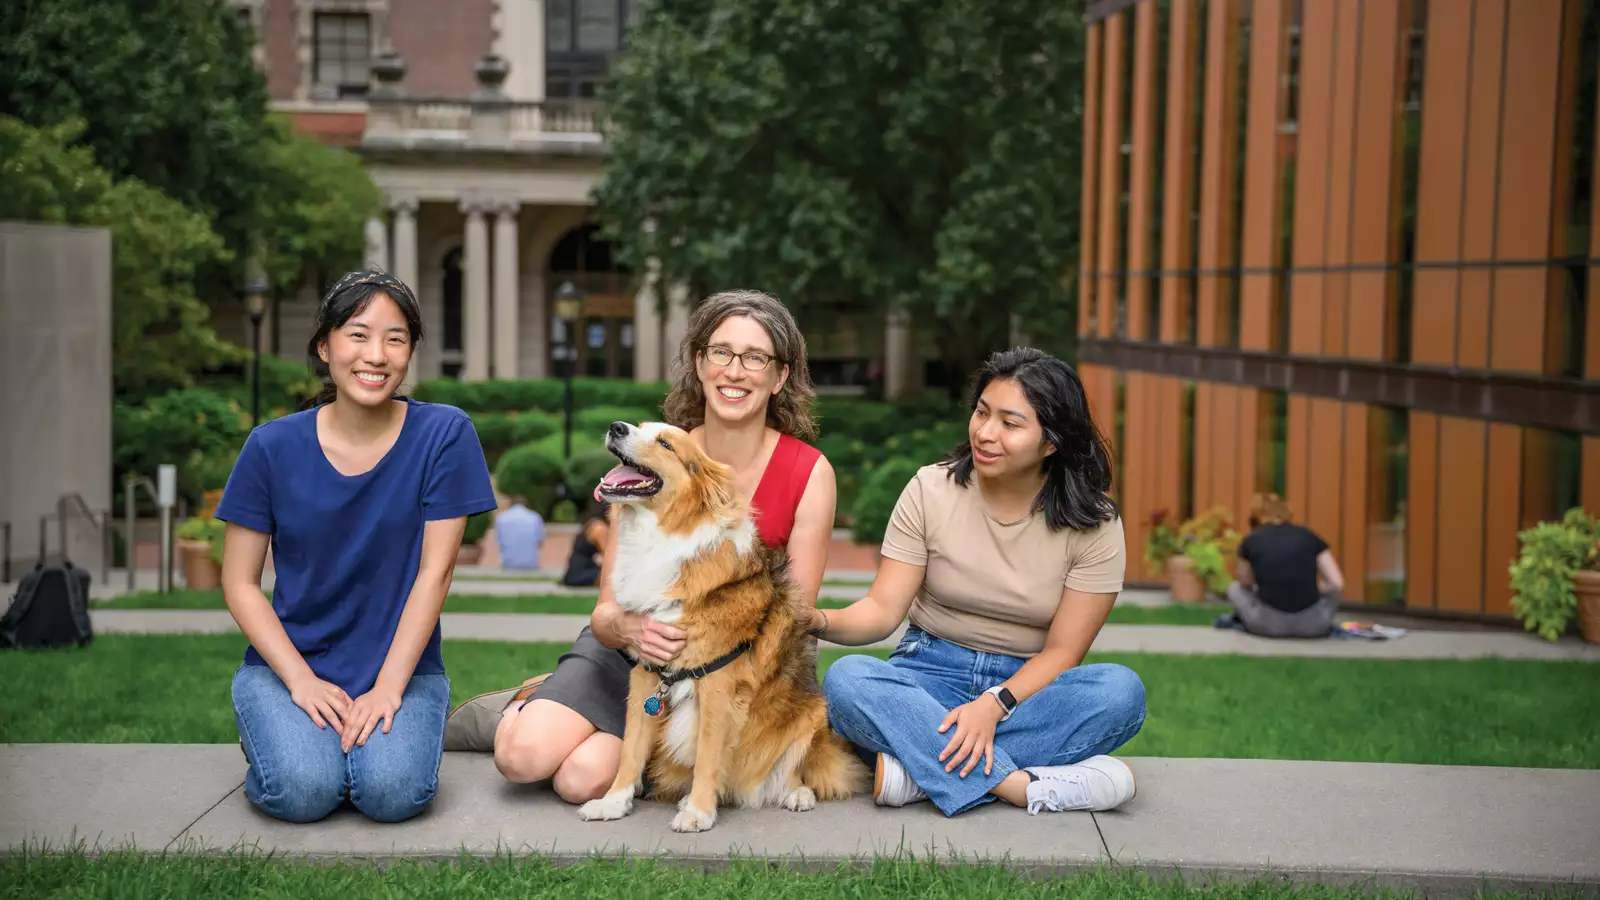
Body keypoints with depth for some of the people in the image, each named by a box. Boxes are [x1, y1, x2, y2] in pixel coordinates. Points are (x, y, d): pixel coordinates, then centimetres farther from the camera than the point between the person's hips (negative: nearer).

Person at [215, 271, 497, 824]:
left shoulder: (443, 434, -7)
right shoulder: (274, 447, -4)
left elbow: (434, 572, -7)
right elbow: (240, 582, 0)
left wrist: (388, 687, -13)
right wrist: (301, 680, -12)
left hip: (401, 667, 0)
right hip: (286, 663, 0)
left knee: (393, 792, -26)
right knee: (303, 791, -26)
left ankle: (379, 732, 7)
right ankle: (273, 737, 9)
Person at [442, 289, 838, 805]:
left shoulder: (809, 474, -13)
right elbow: (606, 611, -9)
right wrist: (629, 626, -33)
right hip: (633, 647, 2)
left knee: (582, 779, -25)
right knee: (524, 757, -23)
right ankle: (526, 707, 13)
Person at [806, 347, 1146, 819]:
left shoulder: (1093, 524, -6)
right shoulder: (931, 490, -4)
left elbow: (1062, 651, -9)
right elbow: (884, 609, -8)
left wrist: (994, 705, -26)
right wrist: (819, 621, -29)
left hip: (1027, 684, 0)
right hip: (933, 672, 0)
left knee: (1122, 690, -31)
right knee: (846, 679, -31)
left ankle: (920, 766, -33)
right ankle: (1027, 786, -39)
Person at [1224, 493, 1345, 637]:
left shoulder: (1251, 540, 9)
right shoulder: (1308, 535, 10)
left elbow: (1245, 583, 25)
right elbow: (1337, 583, 5)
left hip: (1269, 624, 0)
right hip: (1311, 625, 0)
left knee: (1234, 589, 29)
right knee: (1332, 589, 33)